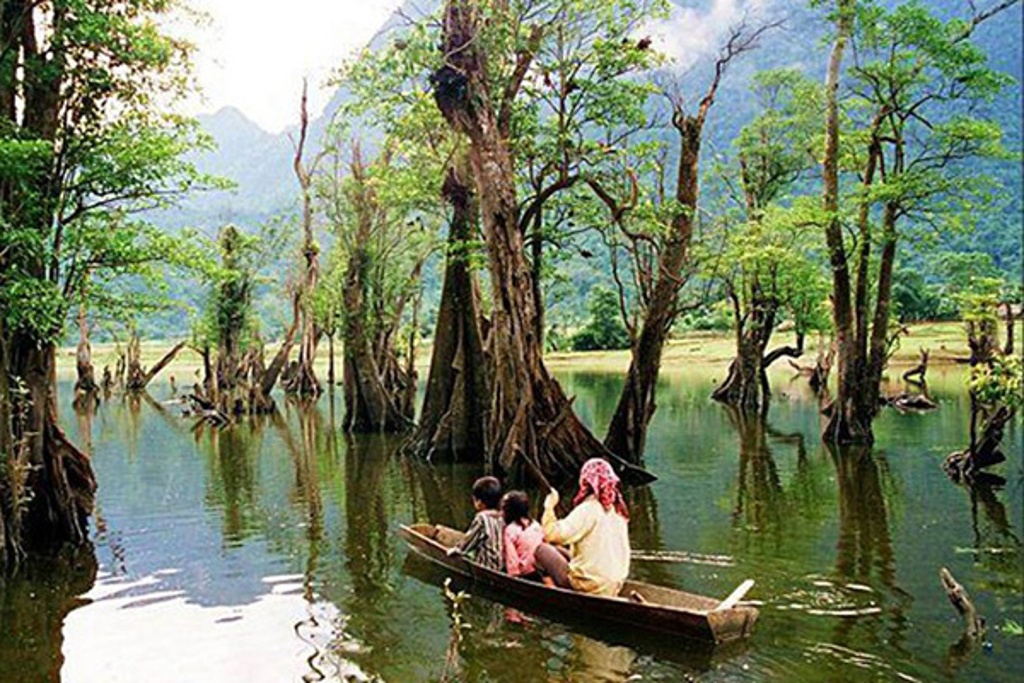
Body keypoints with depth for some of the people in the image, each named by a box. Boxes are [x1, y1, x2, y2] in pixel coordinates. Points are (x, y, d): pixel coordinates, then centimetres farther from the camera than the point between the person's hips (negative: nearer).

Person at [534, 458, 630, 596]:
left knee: (539, 548, 0)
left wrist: (549, 507, -9)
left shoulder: (588, 509, -16)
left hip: (590, 586, -8)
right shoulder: (617, 511, 8)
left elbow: (553, 534, -23)